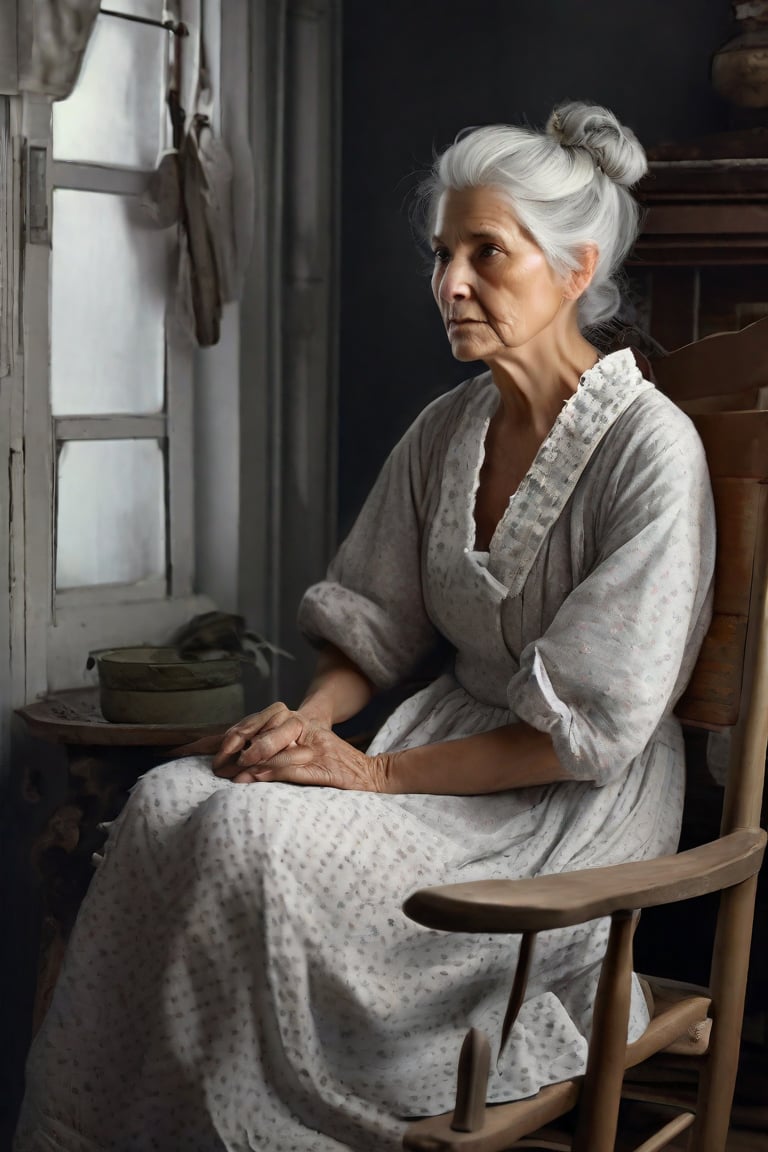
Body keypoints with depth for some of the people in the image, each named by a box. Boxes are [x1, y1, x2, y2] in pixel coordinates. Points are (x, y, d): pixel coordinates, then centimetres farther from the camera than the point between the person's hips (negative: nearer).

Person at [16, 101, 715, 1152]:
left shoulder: (649, 445, -15)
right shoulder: (450, 427, 8)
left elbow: (587, 725, -18)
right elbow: (374, 619, 14)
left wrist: (377, 773, -19)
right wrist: (312, 718, -7)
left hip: (577, 803, -6)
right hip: (453, 730, 7)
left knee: (254, 836, -28)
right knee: (169, 801, -18)